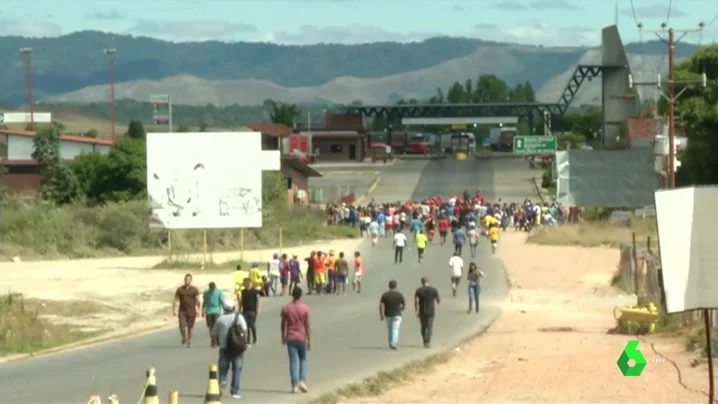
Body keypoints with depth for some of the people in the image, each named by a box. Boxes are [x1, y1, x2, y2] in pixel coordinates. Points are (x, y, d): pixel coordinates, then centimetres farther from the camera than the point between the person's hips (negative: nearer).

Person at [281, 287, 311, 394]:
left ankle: (295, 385, -4)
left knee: (293, 361, 2)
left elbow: (283, 325, 2)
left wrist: (283, 337, 16)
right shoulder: (305, 308, -6)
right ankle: (302, 380, -3)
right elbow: (307, 326, -7)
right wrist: (309, 340, -1)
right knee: (303, 359, 14)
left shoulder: (286, 308, -2)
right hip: (302, 338, -1)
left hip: (290, 338, 1)